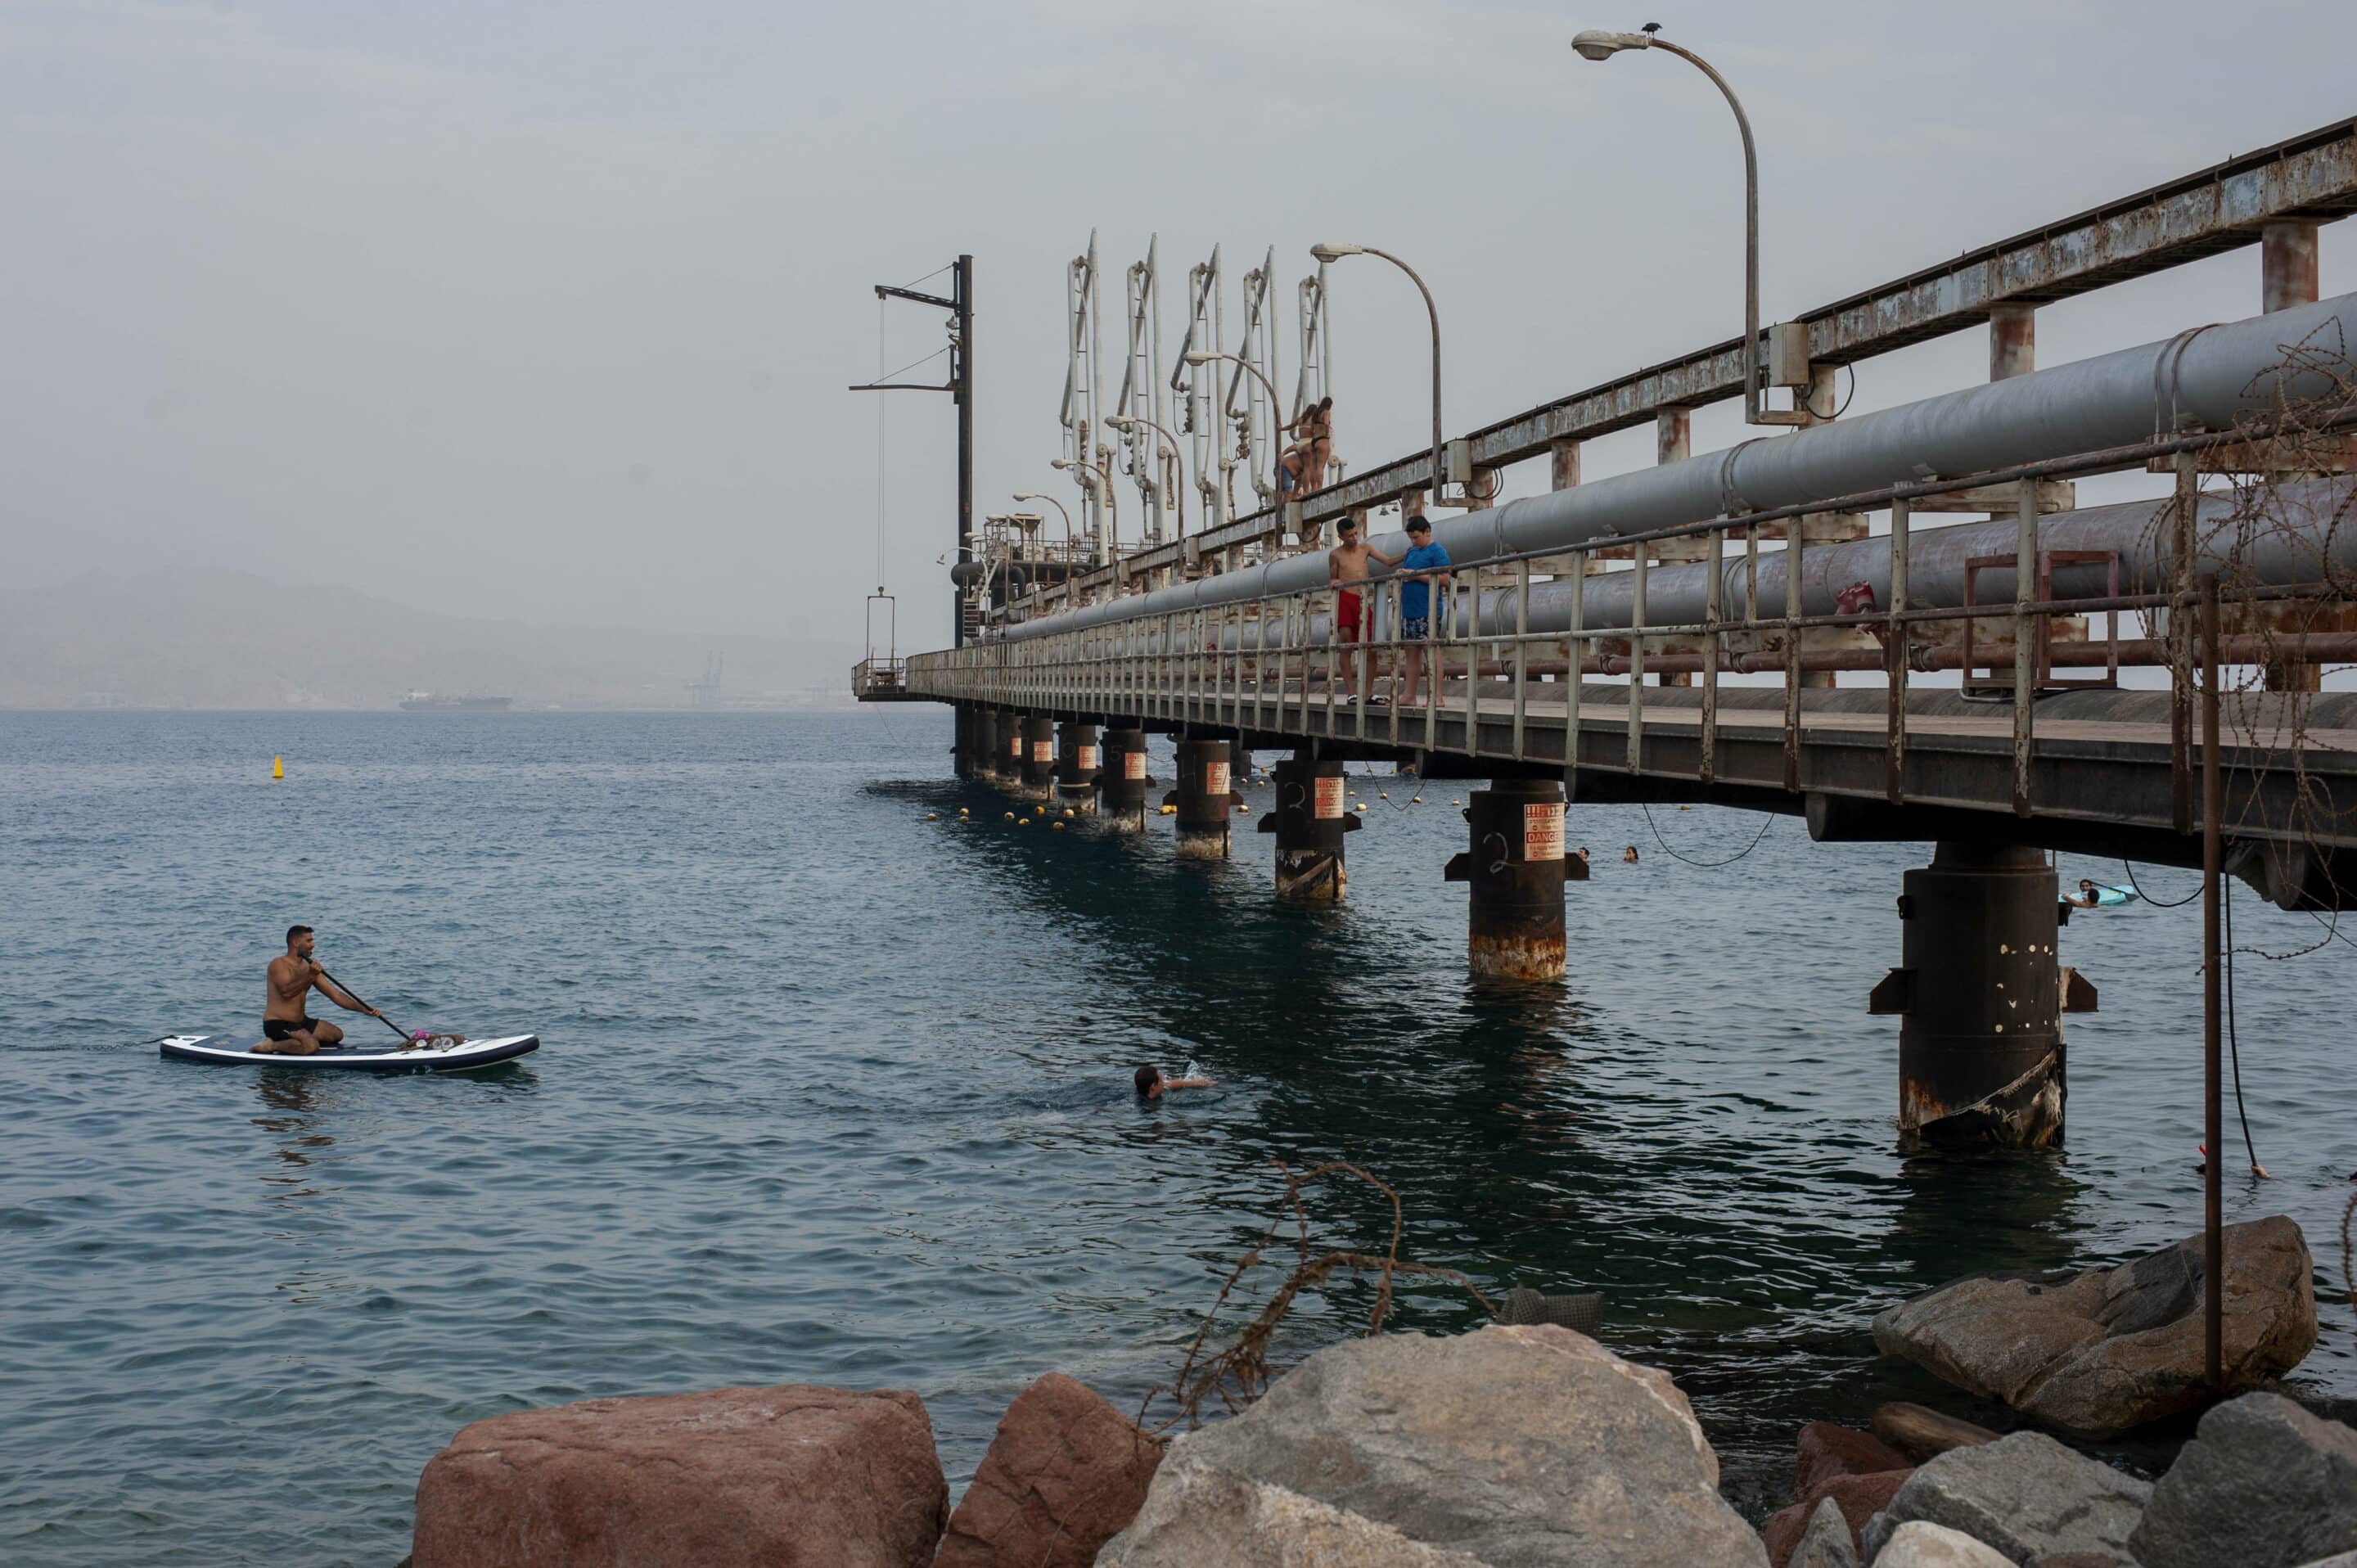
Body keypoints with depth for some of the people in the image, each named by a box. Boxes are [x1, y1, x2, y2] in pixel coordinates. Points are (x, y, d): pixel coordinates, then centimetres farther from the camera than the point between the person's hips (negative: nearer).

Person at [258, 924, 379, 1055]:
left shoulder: (308, 968, 10)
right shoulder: (279, 964, -12)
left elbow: (335, 994, 6)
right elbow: (286, 991, -29)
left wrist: (363, 1009, -3)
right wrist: (309, 976, -36)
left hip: (300, 1022, 9)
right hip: (277, 1024, -9)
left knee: (336, 1034, 13)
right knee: (312, 1047, -30)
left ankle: (287, 1043, 8)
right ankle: (272, 1045, -10)